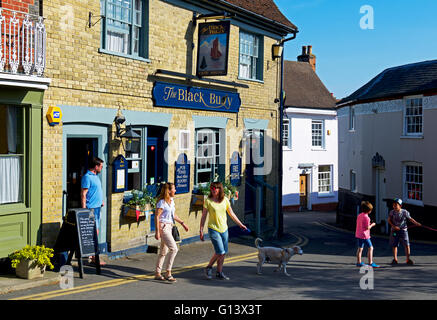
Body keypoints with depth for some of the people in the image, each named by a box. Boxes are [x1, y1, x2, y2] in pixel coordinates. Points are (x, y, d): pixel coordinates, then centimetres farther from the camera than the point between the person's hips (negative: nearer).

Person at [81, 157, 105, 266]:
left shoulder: (95, 176, 16)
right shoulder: (87, 177, -13)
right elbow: (83, 194, -17)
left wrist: (101, 200, 17)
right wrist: (84, 210, -21)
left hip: (97, 207, 10)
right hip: (91, 208, -10)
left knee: (95, 231, 12)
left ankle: (92, 254, 19)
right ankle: (94, 257, -7)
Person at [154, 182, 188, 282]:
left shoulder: (171, 200, 12)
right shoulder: (162, 202, -14)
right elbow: (156, 217, -15)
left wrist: (182, 223, 22)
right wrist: (157, 231, -19)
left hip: (169, 227, 9)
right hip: (163, 227, -9)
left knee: (164, 251, 12)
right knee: (174, 249, -15)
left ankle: (157, 274, 20)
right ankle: (168, 273, -9)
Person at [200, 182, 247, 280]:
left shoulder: (225, 200, 3)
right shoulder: (208, 201, -8)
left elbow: (231, 214, 13)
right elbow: (203, 217, -4)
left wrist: (240, 224, 14)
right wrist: (201, 231, -6)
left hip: (224, 229, 4)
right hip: (213, 229, -4)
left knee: (223, 253, 6)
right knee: (220, 252, -12)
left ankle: (219, 273, 19)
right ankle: (208, 268, 9)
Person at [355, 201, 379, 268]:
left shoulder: (359, 215, 8)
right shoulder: (366, 217, -17)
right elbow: (367, 228, -18)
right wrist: (372, 225, 0)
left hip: (358, 234, 8)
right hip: (364, 235, -8)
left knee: (360, 248, 13)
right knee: (370, 248, 0)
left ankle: (359, 262, 18)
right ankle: (370, 263, -2)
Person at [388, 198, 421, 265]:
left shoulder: (405, 212, -5)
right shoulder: (392, 212, -2)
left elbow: (410, 219, -1)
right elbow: (389, 220, 0)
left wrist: (416, 223, -15)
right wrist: (394, 226, -14)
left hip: (403, 230, -1)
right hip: (394, 231, 1)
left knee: (407, 245, -5)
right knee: (394, 245, 4)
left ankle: (408, 259, 4)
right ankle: (395, 259, 17)